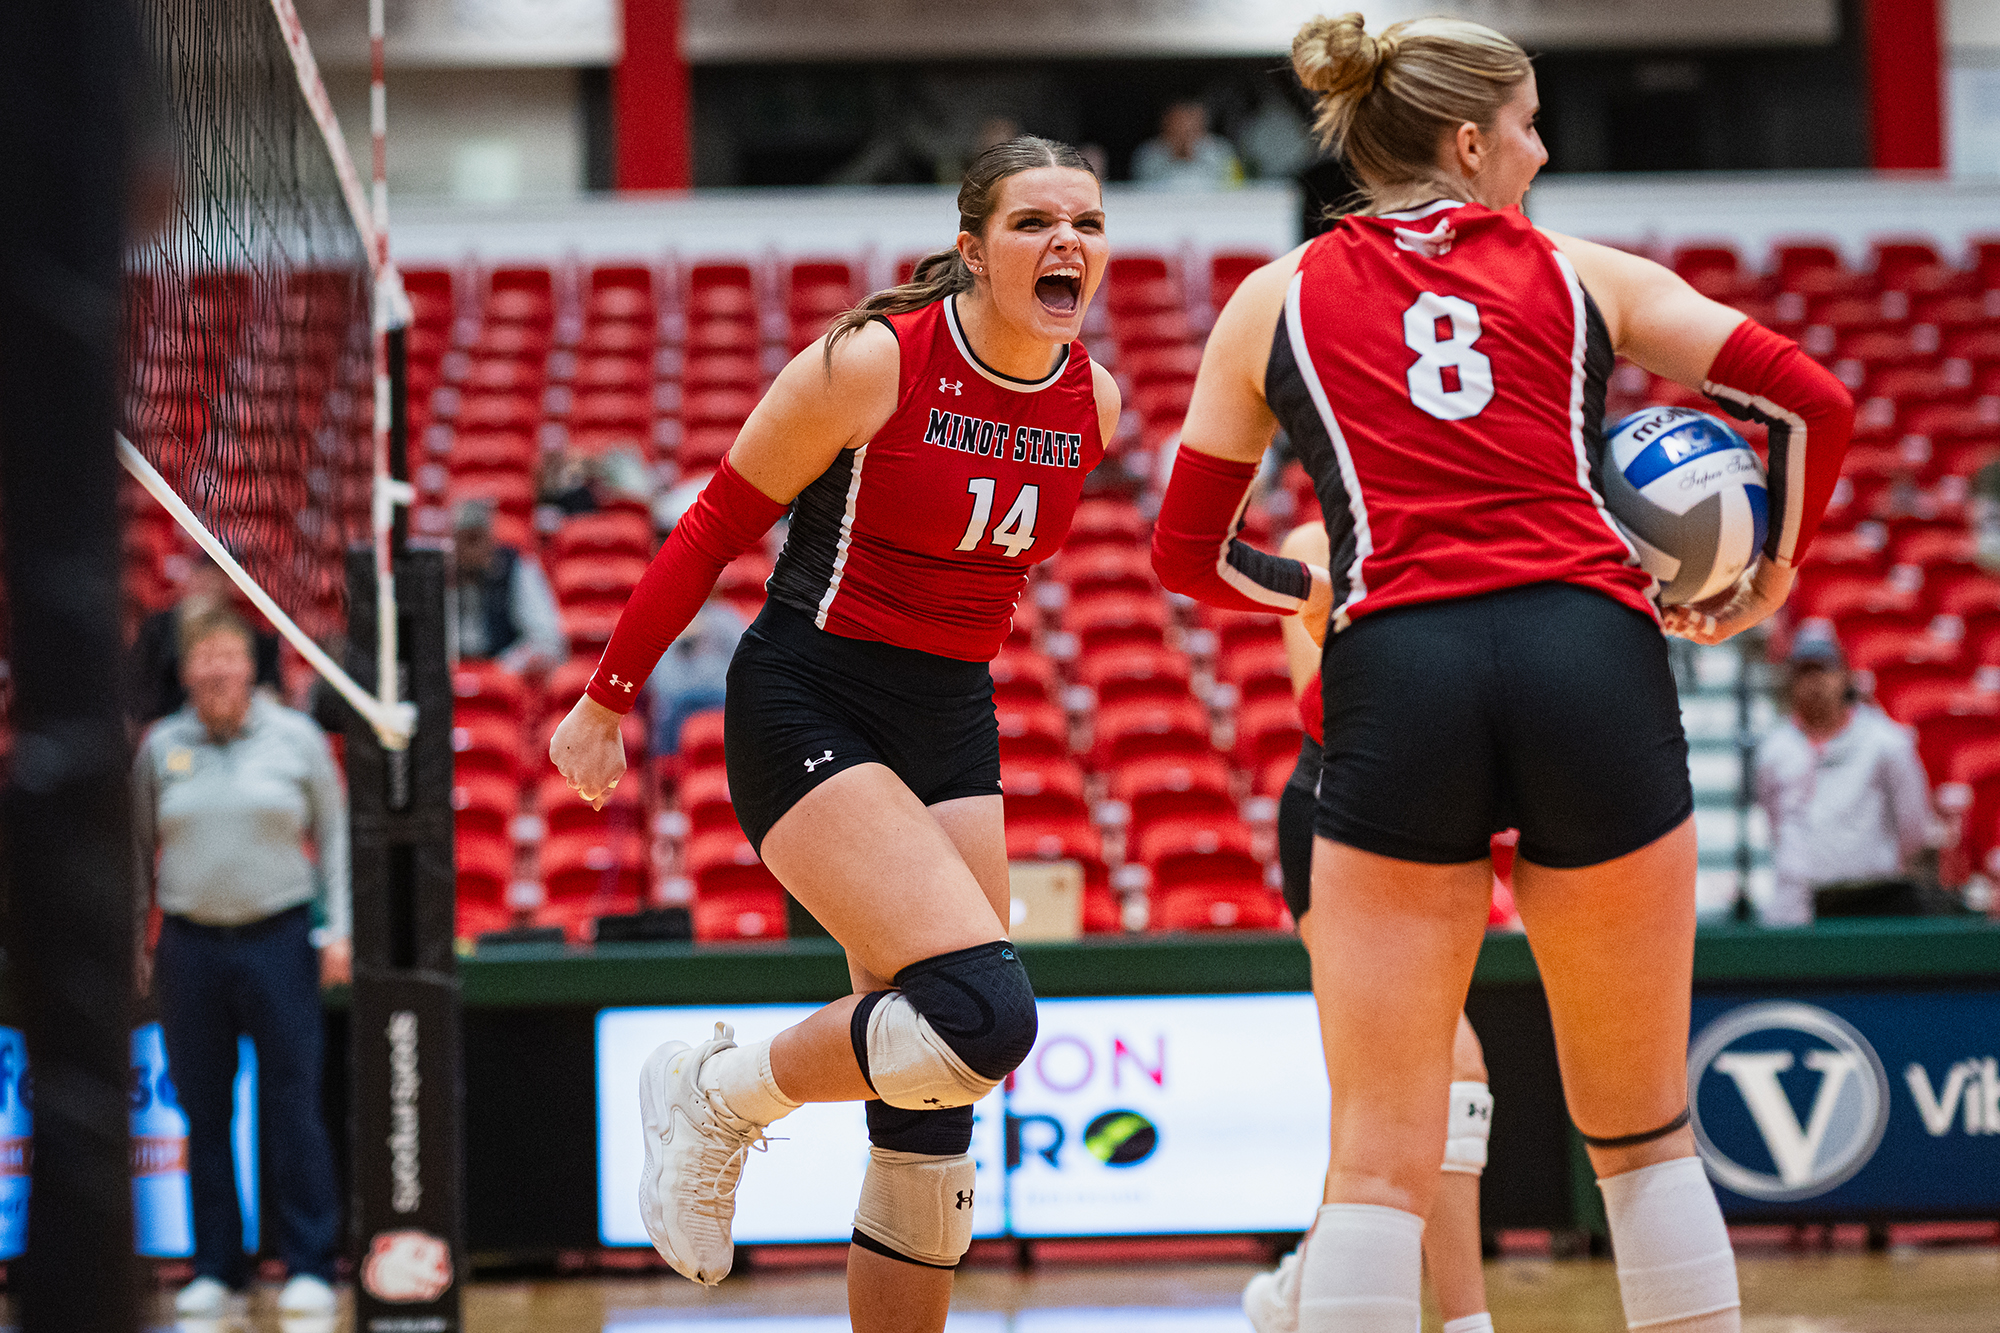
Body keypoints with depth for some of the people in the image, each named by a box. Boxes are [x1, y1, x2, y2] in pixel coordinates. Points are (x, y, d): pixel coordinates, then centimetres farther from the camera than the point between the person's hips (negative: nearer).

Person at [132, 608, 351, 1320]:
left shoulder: (296, 738, 2)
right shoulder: (160, 748, 6)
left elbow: (334, 834, 6)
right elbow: (138, 849, 14)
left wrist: (337, 928, -2)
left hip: (278, 939, -2)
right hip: (190, 946, 2)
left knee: (293, 1111, -4)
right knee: (205, 1114, 5)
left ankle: (310, 1266, 1)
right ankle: (217, 1267, 13)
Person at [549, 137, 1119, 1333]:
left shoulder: (1092, 402, 2)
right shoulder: (873, 363, -16)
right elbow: (717, 526, -6)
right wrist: (609, 698, -1)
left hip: (952, 722, 6)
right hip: (808, 712, -6)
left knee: (933, 1116, 4)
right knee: (984, 1017, -23)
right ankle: (719, 1095, 0)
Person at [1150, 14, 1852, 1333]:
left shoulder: (1277, 299, 18)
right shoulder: (1583, 277, 17)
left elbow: (1189, 553, 21)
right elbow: (1811, 399, 11)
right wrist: (1772, 572, 25)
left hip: (1397, 682, 0)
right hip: (1597, 664, 0)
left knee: (1381, 1163, 1)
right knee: (1643, 1135, 13)